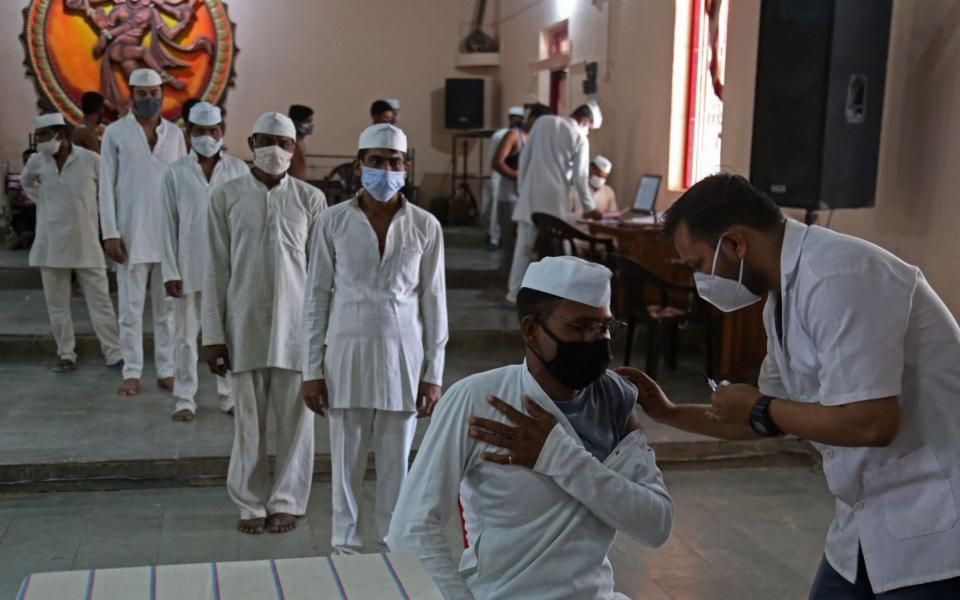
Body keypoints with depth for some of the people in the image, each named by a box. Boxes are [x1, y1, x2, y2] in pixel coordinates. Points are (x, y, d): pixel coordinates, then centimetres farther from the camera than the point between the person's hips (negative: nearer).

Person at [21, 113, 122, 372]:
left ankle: (114, 354, 5)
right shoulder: (36, 162, 1)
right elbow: (26, 181, 25)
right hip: (51, 246, 3)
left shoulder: (91, 160, -10)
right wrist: (43, 201, 9)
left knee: (100, 302, 1)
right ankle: (66, 355, 17)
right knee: (57, 304, 8)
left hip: (86, 244, -3)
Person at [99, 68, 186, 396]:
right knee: (130, 307, 2)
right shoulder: (116, 132, 2)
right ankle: (132, 373, 7)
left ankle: (167, 370, 12)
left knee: (167, 305, 6)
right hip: (131, 233, -2)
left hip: (170, 234, 2)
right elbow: (106, 185, 0)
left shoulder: (174, 133, 9)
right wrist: (109, 232, -7)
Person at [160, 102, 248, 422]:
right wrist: (170, 272, -4)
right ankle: (185, 399, 15)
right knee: (187, 336, 6)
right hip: (189, 268, 0)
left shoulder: (238, 169, 2)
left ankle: (229, 395, 19)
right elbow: (169, 225, 1)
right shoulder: (176, 173, 1)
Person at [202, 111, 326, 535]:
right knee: (248, 419, 7)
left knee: (295, 418, 5)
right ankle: (251, 503, 20)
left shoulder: (311, 199, 2)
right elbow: (216, 270, 2)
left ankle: (286, 500, 19)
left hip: (296, 325, 0)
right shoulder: (226, 197, 1)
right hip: (244, 324, 0)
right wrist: (212, 335, -1)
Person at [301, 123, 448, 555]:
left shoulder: (425, 226, -1)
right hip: (347, 353, 0)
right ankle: (345, 547, 23)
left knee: (396, 465, 8)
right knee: (346, 462, 7)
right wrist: (311, 369, -1)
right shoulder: (333, 222, -2)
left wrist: (433, 373, 0)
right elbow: (317, 298, 1)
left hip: (402, 356, 0)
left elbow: (434, 301, 2)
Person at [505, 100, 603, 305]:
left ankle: (515, 293, 8)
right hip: (555, 199, -3)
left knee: (524, 246, 6)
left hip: (530, 194, 3)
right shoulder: (580, 139, -3)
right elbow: (580, 178, -3)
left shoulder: (543, 121, 7)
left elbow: (525, 157, 8)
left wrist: (521, 188, 15)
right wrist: (589, 208, 8)